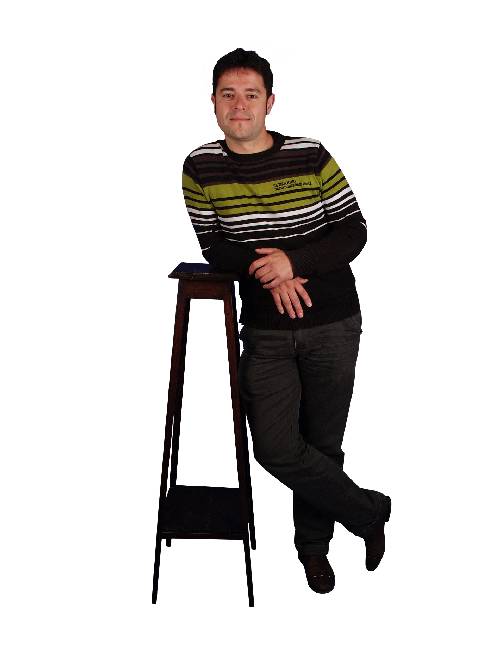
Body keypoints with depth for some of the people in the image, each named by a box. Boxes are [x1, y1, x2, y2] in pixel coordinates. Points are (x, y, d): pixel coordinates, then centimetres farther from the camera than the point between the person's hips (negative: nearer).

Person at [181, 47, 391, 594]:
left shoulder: (309, 156, -8)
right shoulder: (200, 168, -3)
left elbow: (354, 231, -5)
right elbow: (213, 247, 1)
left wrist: (292, 259, -21)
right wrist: (269, 271, -16)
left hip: (332, 326, -1)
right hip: (265, 332, 1)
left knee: (323, 444, 9)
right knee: (276, 448, -9)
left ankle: (313, 544, 33)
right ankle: (368, 511, 15)